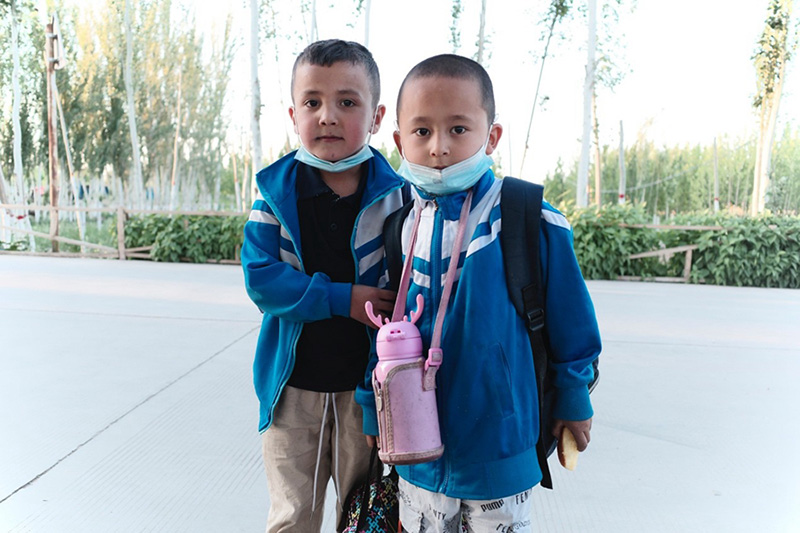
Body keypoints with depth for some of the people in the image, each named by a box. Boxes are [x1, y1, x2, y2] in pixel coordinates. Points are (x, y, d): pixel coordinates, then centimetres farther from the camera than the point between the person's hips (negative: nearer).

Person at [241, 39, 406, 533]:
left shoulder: (395, 197, -6)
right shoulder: (277, 193, -5)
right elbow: (261, 279, -13)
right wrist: (342, 298, -21)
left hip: (365, 385, 0)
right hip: (293, 386, 1)